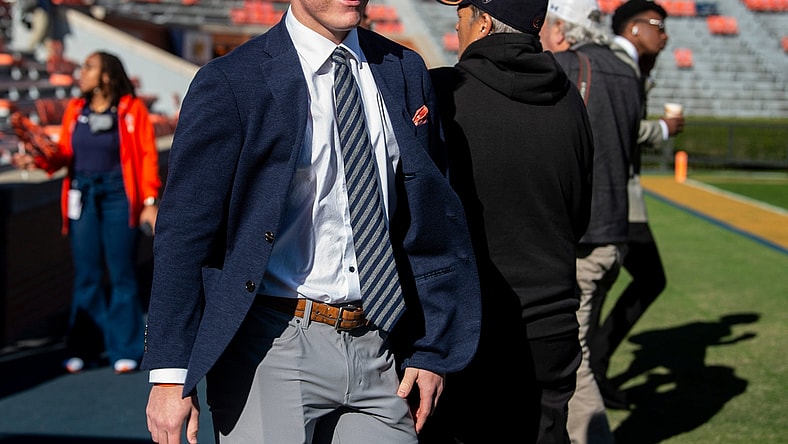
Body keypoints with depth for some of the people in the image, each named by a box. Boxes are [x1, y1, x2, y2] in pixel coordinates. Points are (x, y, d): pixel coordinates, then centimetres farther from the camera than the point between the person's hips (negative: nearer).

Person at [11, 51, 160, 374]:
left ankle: (124, 350, 8)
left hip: (118, 195, -3)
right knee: (86, 275, 5)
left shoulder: (131, 109, -2)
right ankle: (83, 350, 12)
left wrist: (150, 201, -8)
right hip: (82, 196, 3)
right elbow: (64, 153, 8)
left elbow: (147, 155, -3)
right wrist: (37, 161, -11)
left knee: (121, 275, 1)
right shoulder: (75, 109, 8)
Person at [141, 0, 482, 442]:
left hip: (379, 355, 4)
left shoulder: (406, 71, 9)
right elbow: (184, 233, -6)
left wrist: (430, 349, 9)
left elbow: (433, 219, 12)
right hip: (273, 353, -4)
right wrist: (171, 373, -10)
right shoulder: (230, 82, -6)